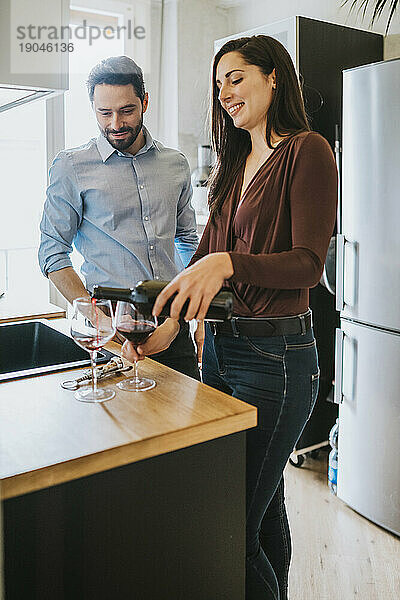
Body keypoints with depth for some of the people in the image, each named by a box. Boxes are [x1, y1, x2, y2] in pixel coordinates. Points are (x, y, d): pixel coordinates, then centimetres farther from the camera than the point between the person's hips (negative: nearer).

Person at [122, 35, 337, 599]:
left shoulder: (307, 151, -6)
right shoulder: (235, 162, 17)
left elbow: (309, 262, -15)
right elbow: (204, 254, 11)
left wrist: (227, 263, -30)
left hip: (276, 356, -7)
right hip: (220, 347, 7)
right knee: (264, 510, 20)